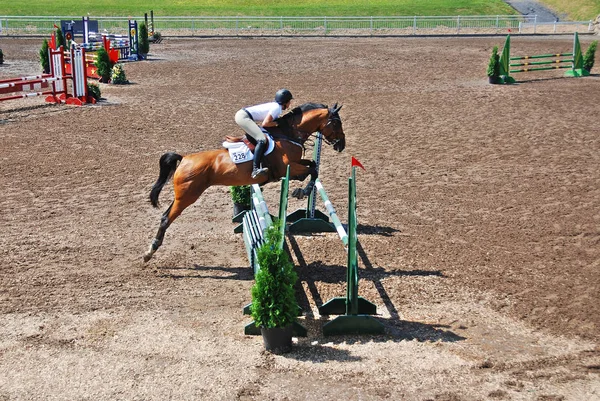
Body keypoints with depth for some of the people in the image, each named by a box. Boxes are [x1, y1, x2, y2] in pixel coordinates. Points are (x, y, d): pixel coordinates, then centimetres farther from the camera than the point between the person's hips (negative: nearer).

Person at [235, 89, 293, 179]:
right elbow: (265, 124, -16)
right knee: (262, 140, -22)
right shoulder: (276, 108, -10)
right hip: (243, 116, -10)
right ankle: (255, 169, -31)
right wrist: (278, 123, -4)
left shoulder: (275, 105, 17)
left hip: (242, 114, 10)